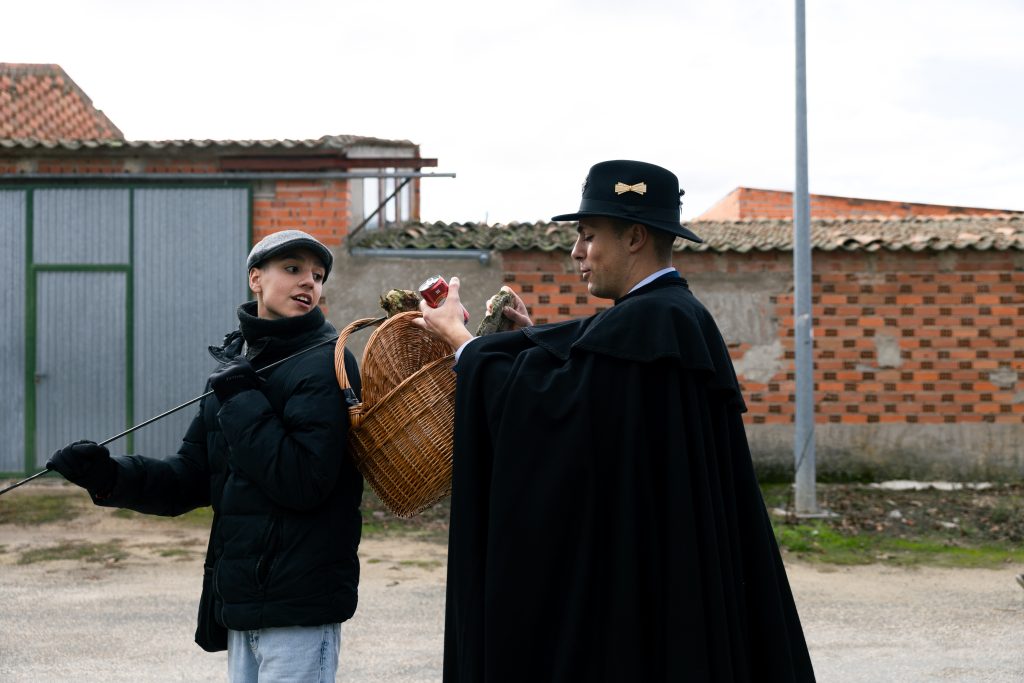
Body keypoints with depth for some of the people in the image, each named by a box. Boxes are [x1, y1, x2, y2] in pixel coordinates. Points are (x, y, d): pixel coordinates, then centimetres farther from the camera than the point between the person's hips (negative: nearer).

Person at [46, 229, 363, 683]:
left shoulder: (325, 365, -11)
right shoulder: (234, 363, 12)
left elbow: (303, 480, -22)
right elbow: (194, 478, 12)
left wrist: (242, 400, -18)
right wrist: (112, 478, -3)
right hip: (241, 599, 8)